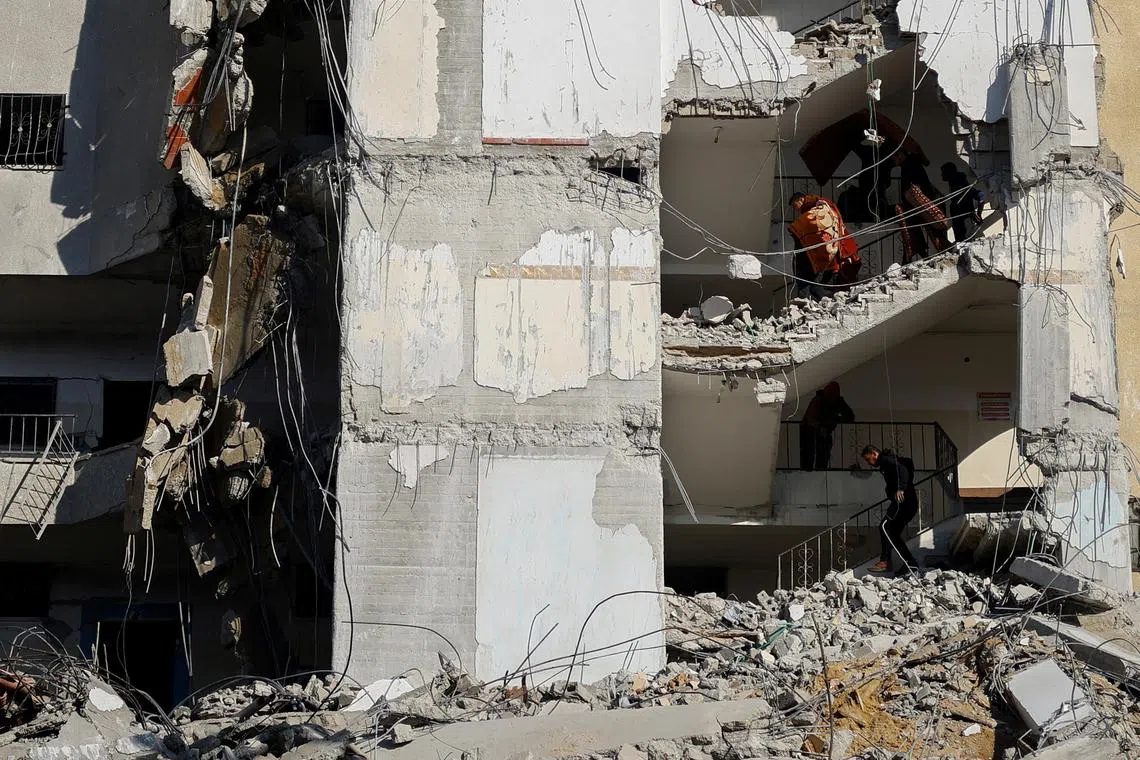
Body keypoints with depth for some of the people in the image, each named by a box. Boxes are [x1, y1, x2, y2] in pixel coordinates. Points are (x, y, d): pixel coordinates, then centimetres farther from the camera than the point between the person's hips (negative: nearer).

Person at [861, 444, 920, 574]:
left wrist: (901, 489, -36)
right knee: (893, 533, 12)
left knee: (885, 526, -16)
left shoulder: (886, 459, -5)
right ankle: (911, 563, 12)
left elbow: (902, 470, -23)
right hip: (910, 504, 11)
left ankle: (885, 561, -21)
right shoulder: (886, 462, 26)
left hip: (903, 501, -11)